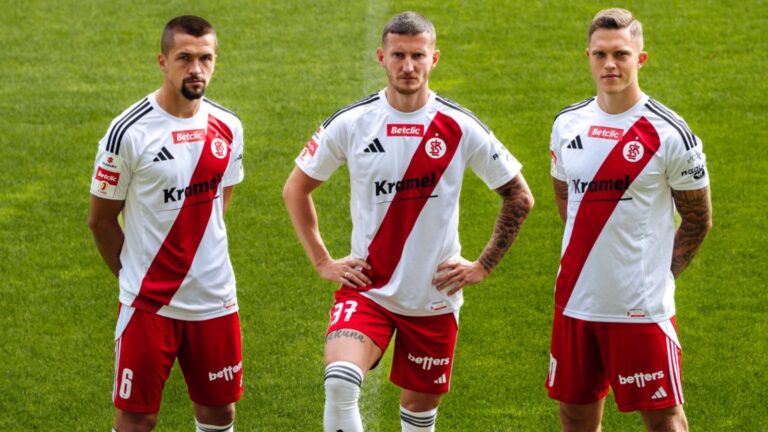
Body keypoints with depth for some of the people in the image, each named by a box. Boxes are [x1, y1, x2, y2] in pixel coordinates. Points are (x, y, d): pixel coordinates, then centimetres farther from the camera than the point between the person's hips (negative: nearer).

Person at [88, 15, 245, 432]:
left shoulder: (228, 128, 3)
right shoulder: (128, 132, -13)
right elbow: (101, 220, -3)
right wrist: (137, 276, 4)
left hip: (215, 299, 4)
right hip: (148, 303, -4)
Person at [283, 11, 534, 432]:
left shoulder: (461, 128, -5)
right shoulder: (350, 124, -4)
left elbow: (519, 197, 6)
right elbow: (295, 189, 9)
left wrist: (482, 266, 1)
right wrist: (323, 262, 2)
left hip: (434, 297, 1)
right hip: (367, 289, -1)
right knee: (340, 382, -25)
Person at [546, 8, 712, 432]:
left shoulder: (668, 133, -10)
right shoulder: (567, 124, 5)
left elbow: (698, 219, -1)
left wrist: (662, 274, -5)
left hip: (641, 308, -5)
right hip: (575, 300, 5)